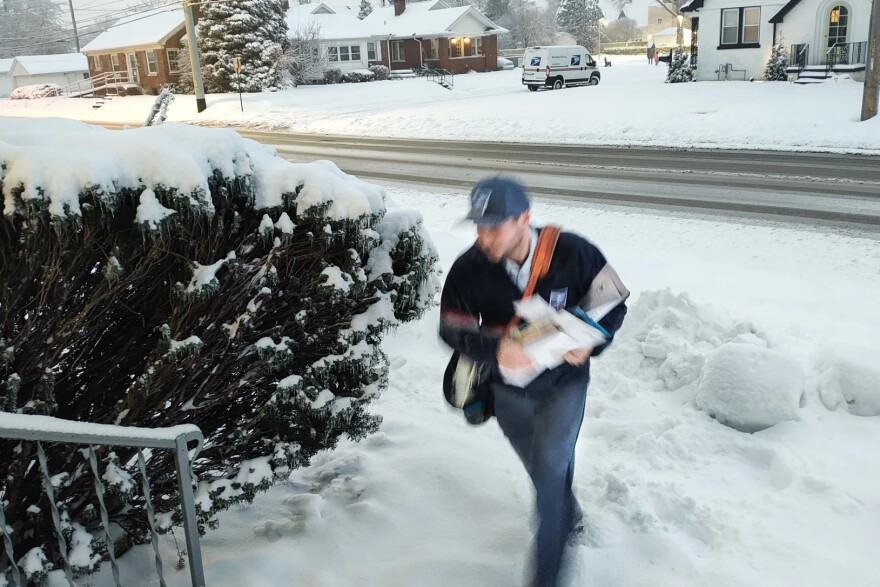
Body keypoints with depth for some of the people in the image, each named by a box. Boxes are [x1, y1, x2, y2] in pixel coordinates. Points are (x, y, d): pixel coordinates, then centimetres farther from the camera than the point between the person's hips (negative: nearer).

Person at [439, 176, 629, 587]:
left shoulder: (573, 253, -25)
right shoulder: (468, 270, -23)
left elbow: (613, 304, -10)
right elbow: (452, 329, -12)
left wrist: (590, 343, -29)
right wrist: (494, 349, -31)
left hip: (564, 382, -2)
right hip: (508, 390, 3)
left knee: (549, 470, -11)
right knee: (541, 469, 22)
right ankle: (570, 521, 54)